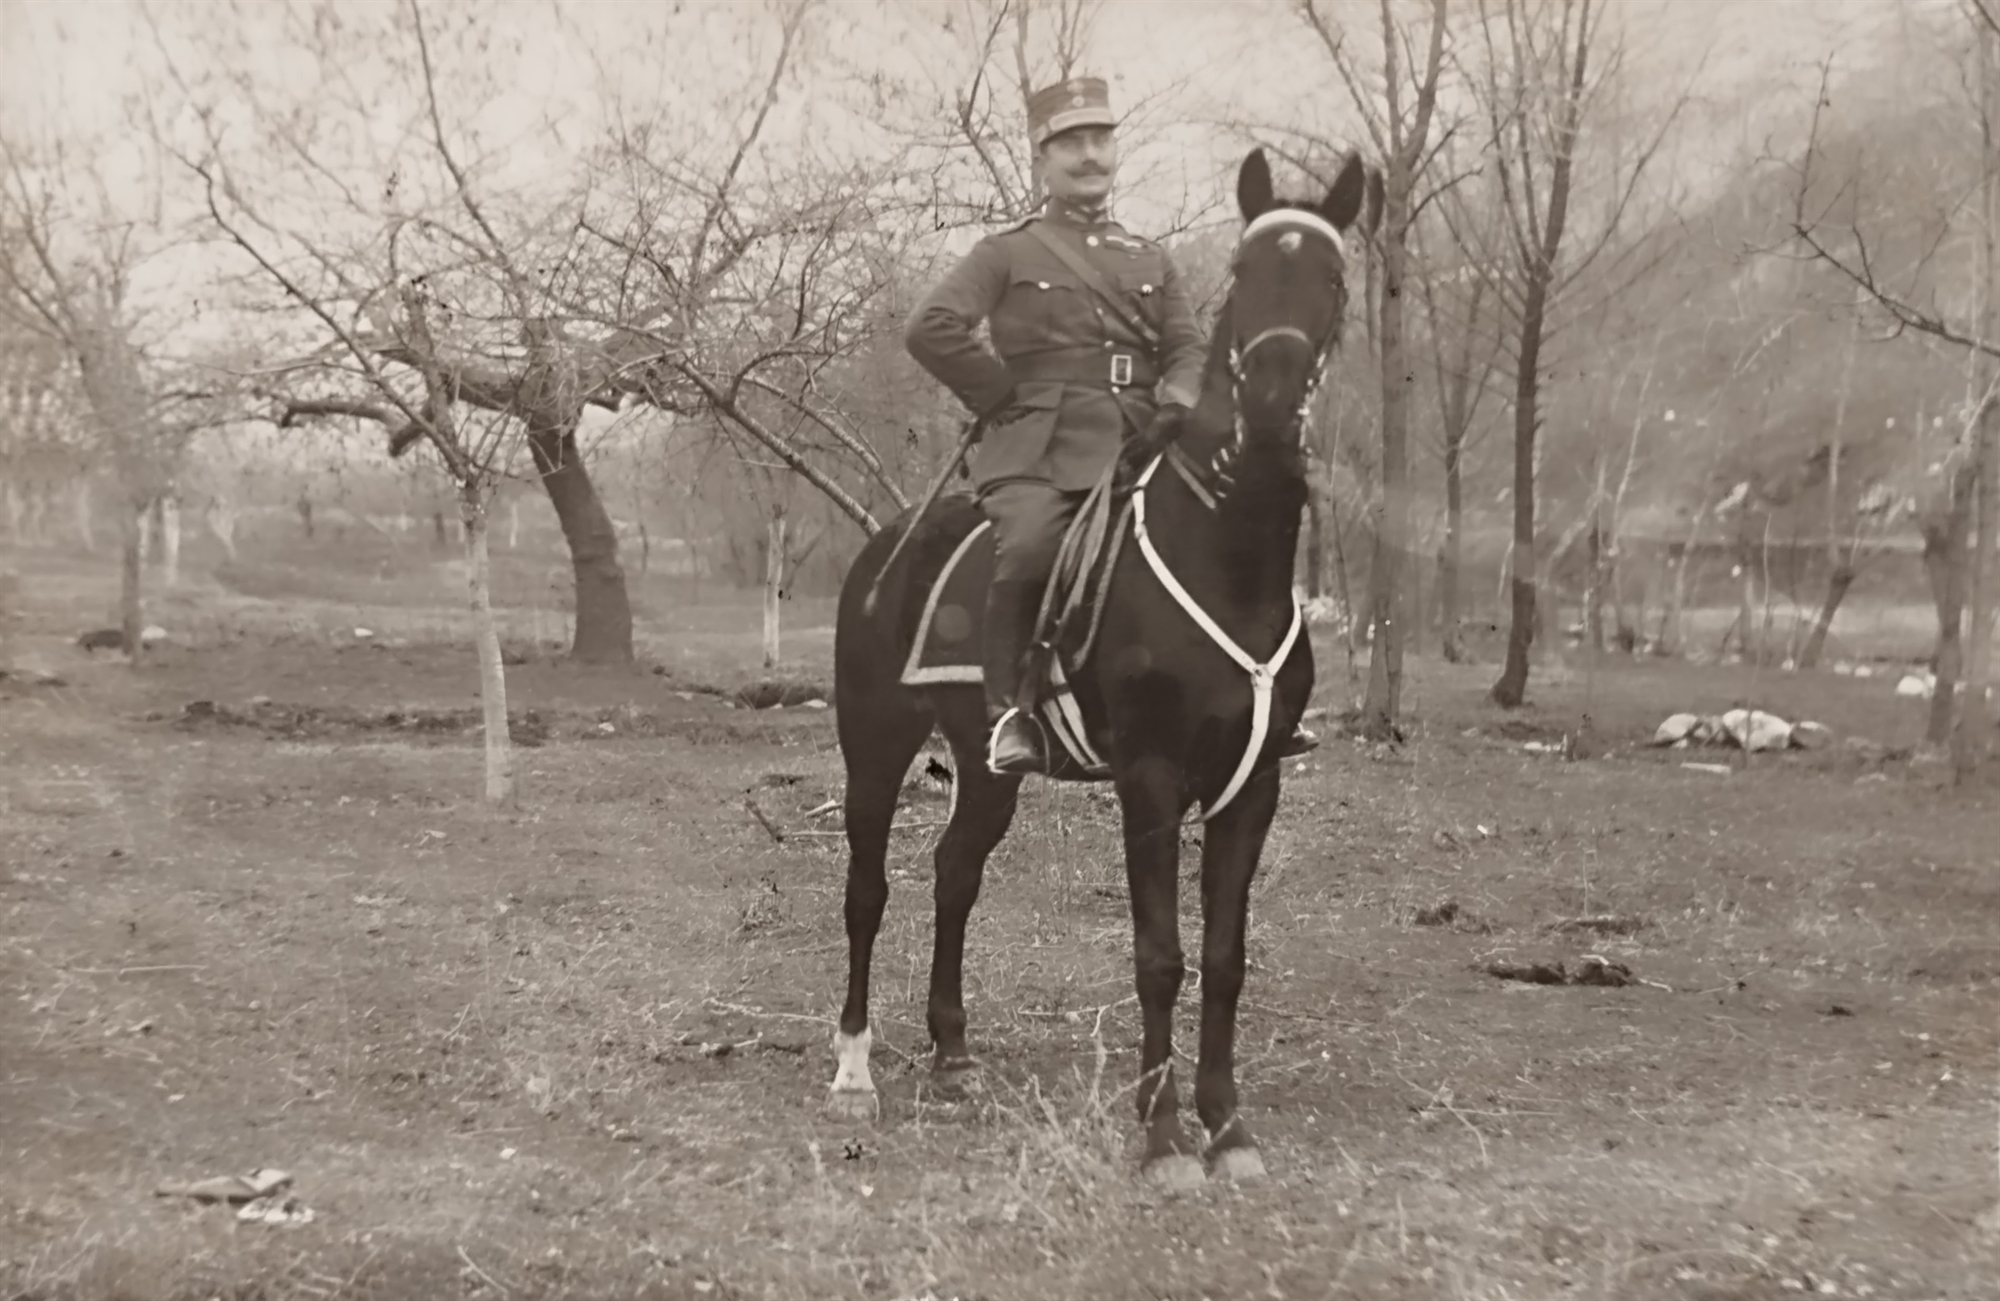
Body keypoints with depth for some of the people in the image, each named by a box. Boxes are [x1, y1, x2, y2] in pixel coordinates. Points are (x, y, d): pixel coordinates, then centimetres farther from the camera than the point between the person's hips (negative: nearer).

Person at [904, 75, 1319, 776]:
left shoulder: (1152, 261, 24)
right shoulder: (1005, 255, 10)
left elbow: (1189, 349, 17)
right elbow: (930, 328, -2)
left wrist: (1178, 408, -5)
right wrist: (1006, 397, -3)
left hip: (1139, 450, 4)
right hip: (1035, 453, -4)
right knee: (1030, 547, -33)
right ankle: (1008, 711, -20)